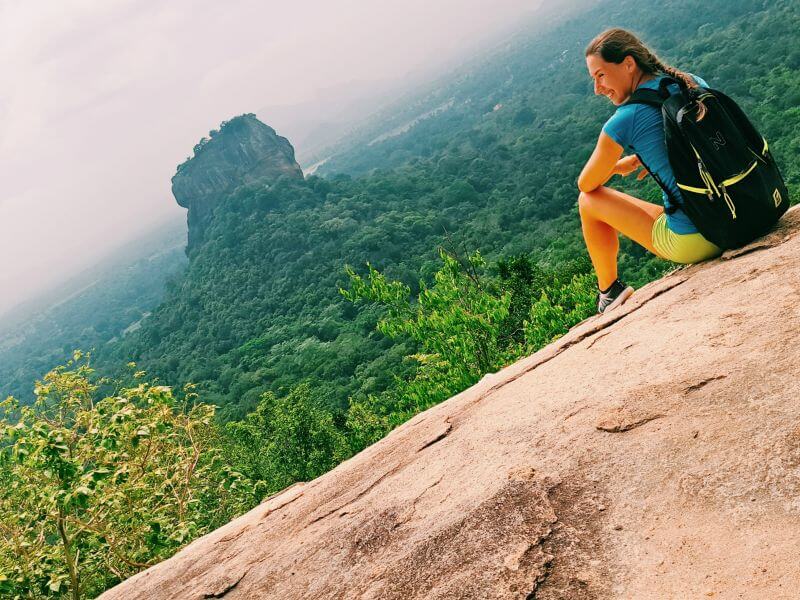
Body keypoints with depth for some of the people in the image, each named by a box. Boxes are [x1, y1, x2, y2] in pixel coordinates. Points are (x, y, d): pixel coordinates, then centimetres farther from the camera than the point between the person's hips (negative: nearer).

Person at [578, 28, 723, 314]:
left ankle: (609, 293, 27)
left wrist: (618, 166, 21)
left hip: (693, 243, -7)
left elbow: (585, 184, 1)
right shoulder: (695, 83, 5)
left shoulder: (624, 121, -14)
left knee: (589, 200, 9)